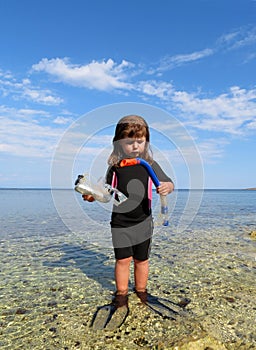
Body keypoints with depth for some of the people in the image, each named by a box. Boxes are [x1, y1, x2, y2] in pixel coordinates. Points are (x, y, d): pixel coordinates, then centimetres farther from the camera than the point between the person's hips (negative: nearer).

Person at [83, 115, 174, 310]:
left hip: (143, 221, 1)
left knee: (142, 259, 15)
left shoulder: (150, 164, -4)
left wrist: (167, 187, -26)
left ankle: (141, 291, 36)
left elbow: (168, 183, -3)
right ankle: (121, 293, 28)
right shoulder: (115, 166, -3)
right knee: (123, 259, 6)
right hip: (120, 222, 0)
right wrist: (93, 195, -13)